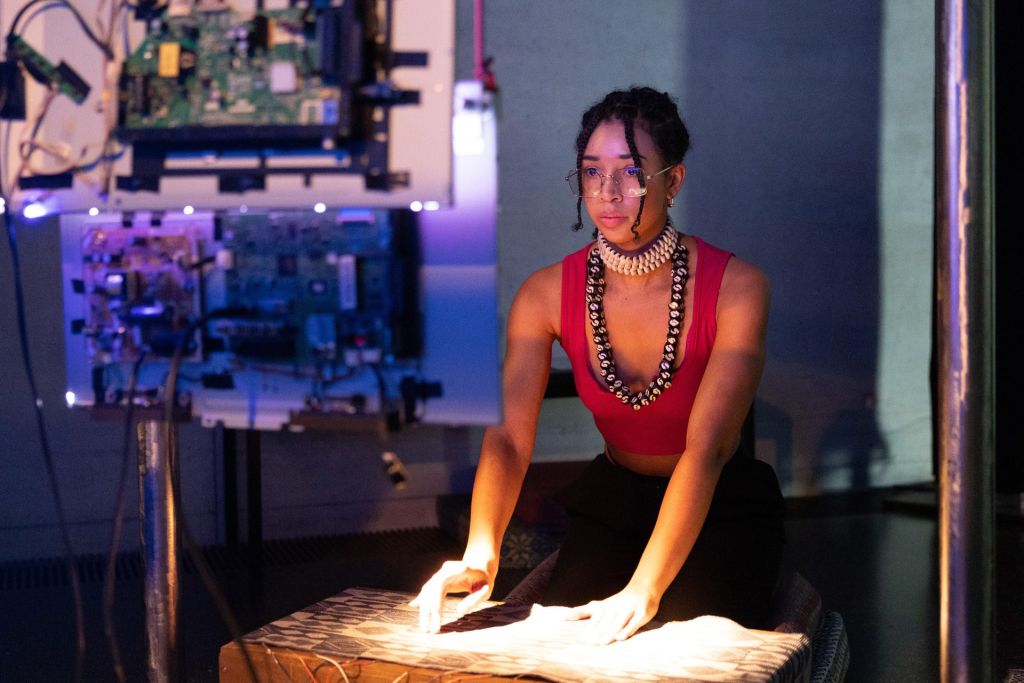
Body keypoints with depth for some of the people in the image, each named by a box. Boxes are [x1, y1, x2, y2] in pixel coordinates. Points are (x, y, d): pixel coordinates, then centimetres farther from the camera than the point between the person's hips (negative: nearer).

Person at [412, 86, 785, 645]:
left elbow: (706, 449, -28)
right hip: (612, 499, 3)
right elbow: (509, 437, -20)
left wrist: (643, 591, -40)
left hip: (722, 508, -2)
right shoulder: (546, 293, -11)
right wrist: (480, 557, -40)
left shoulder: (736, 286, -20)